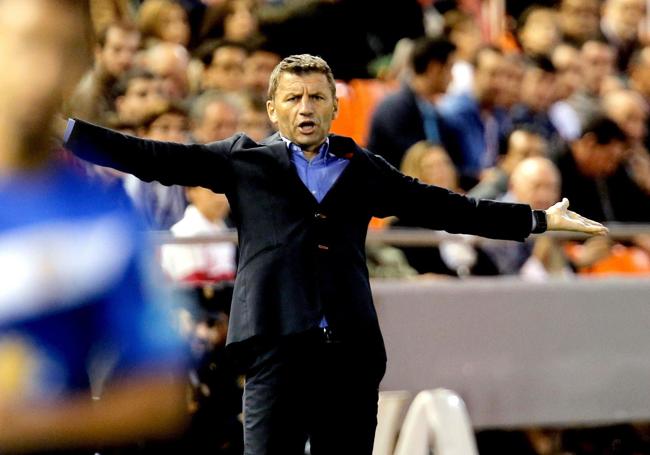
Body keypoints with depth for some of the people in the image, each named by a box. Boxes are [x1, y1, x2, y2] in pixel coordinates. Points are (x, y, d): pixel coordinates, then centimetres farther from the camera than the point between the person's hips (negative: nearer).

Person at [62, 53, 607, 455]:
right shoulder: (245, 160, 12)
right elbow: (153, 158, 7)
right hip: (277, 343, -3)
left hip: (352, 349, 3)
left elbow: (442, 208, 21)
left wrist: (539, 219, 20)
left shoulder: (362, 169, 18)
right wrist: (67, 131, -2)